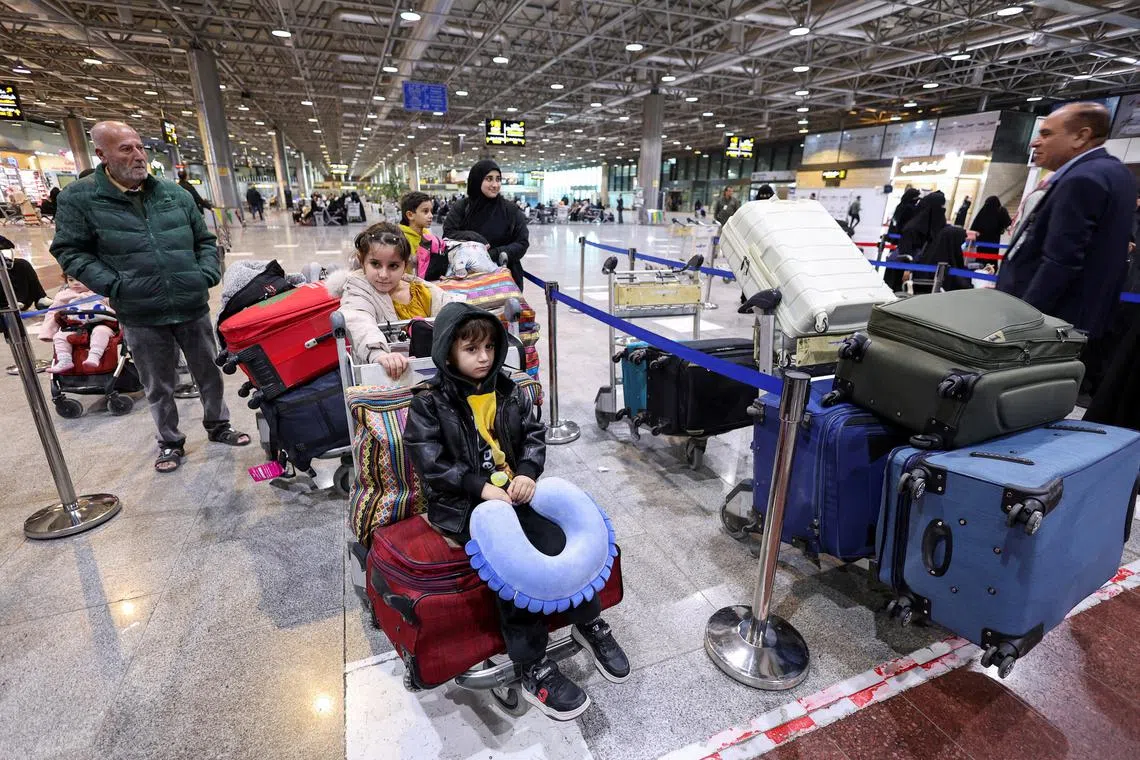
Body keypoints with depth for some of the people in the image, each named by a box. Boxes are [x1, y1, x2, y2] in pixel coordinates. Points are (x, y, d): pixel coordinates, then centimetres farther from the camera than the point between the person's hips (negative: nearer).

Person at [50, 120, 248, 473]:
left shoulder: (175, 193, 7)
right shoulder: (78, 198, -2)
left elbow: (205, 241, 15)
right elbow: (70, 251, 1)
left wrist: (207, 274, 0)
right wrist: (113, 286, -11)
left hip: (193, 308, 2)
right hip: (140, 317, -2)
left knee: (209, 373, 14)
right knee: (159, 387, 10)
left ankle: (218, 425, 34)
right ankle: (170, 442, 29)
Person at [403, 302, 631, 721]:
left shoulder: (508, 392, 9)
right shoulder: (429, 404, -5)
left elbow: (534, 435, 9)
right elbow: (430, 461, -12)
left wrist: (527, 472, -11)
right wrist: (481, 486, -20)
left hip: (511, 492, 4)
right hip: (461, 505, -4)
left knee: (558, 541, -17)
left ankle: (589, 624, 8)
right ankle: (533, 669, -13)